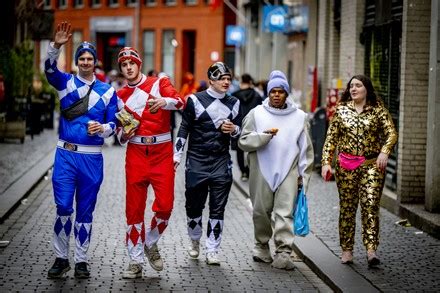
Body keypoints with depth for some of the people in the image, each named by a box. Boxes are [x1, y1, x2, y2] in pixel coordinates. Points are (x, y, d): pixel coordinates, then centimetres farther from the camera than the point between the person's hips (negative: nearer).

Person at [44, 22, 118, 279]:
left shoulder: (107, 91, 6)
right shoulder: (66, 82, 4)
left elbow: (113, 124, 7)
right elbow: (50, 70, -17)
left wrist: (102, 128, -17)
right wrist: (56, 46, -35)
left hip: (92, 158, 1)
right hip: (66, 154, -1)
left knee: (86, 211, 7)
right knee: (63, 207, -6)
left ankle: (82, 261, 16)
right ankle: (61, 258, 7)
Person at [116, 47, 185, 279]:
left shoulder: (159, 83, 3)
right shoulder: (120, 96, 13)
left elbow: (180, 102, -16)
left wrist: (164, 101, -38)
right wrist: (124, 134, -4)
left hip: (162, 153, -2)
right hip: (136, 153, 2)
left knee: (165, 205, -11)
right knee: (134, 208, 0)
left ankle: (150, 244, 16)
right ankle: (136, 262, 9)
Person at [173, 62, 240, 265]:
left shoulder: (233, 103, 10)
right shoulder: (195, 100, -1)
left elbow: (238, 130, 21)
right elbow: (184, 129, 3)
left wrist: (233, 129, -3)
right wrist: (177, 155, -1)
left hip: (221, 162, 2)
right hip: (197, 160, -2)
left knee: (218, 208, -2)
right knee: (194, 205, 4)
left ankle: (212, 251, 3)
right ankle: (195, 241, 28)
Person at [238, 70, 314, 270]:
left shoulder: (299, 117, 10)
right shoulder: (256, 114, 5)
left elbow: (306, 148, 12)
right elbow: (243, 142, -2)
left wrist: (304, 174, 9)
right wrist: (264, 135, -16)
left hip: (288, 171, 0)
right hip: (262, 171, 0)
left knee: (285, 212, -9)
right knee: (262, 211, 8)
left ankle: (283, 253, -11)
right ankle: (262, 246, 27)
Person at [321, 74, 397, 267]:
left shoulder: (378, 110, 3)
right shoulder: (341, 110, 7)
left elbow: (391, 133, -4)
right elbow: (331, 138, 8)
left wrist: (384, 151, -22)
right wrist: (326, 162, -1)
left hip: (371, 164, -2)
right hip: (346, 165, 2)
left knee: (370, 204, -13)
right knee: (347, 207, 5)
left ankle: (371, 250, -17)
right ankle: (347, 250, 14)